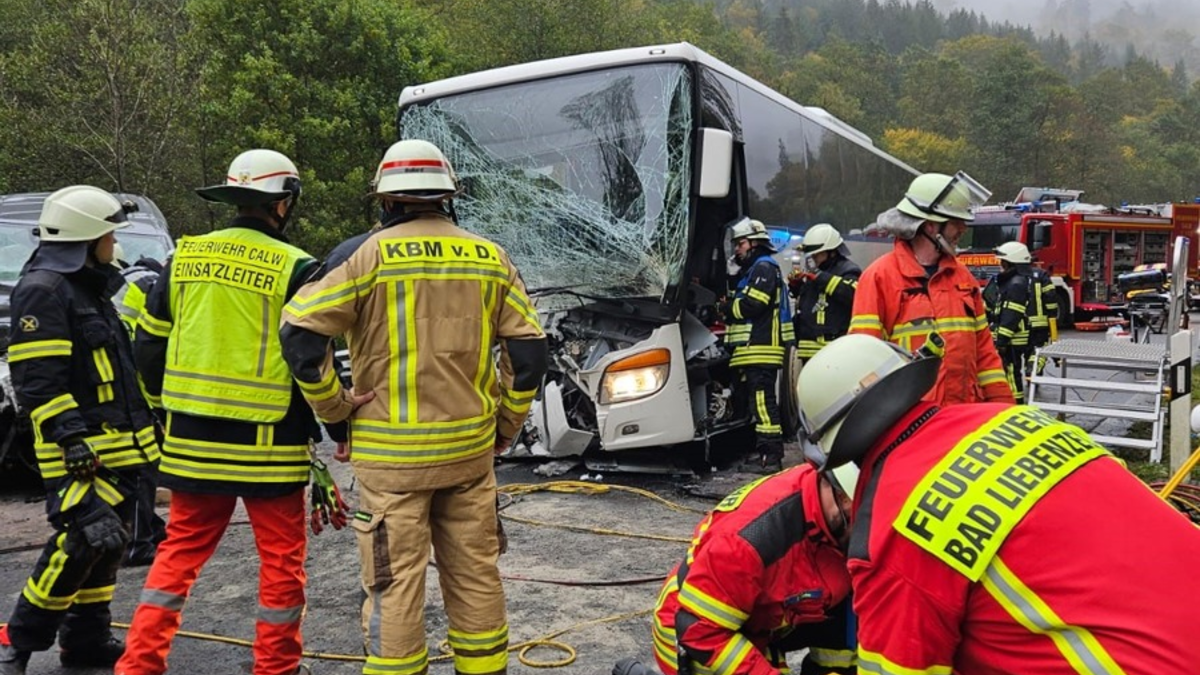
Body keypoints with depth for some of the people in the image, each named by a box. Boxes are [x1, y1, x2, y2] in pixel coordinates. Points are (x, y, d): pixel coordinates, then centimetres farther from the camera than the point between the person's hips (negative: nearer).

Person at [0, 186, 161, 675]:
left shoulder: (91, 287, 19)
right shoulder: (43, 290, -13)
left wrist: (142, 425, 24)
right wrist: (72, 442, -23)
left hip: (119, 447, 10)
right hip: (83, 453, -10)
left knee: (106, 544, 13)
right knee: (83, 540, -13)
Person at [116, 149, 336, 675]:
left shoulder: (185, 258, 6)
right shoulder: (293, 269, -9)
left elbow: (149, 345, 11)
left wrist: (167, 406, 25)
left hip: (192, 440, 5)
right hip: (267, 445, -5)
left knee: (179, 552, 18)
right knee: (281, 562, 9)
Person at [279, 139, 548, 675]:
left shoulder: (371, 253, -7)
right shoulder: (490, 258, 4)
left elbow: (300, 331, -11)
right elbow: (528, 349, 5)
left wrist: (335, 409, 0)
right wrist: (506, 424, 15)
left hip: (392, 452, -4)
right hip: (471, 448, 4)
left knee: (396, 582, 4)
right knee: (476, 573, 15)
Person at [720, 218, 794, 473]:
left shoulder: (764, 268, -7)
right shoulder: (751, 271, 27)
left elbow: (751, 305, -18)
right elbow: (740, 305, 23)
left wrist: (726, 307, -3)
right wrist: (729, 308, 3)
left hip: (761, 348, -11)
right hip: (754, 349, 11)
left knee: (763, 402, -13)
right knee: (758, 401, 13)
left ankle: (771, 456, -13)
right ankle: (763, 452, 18)